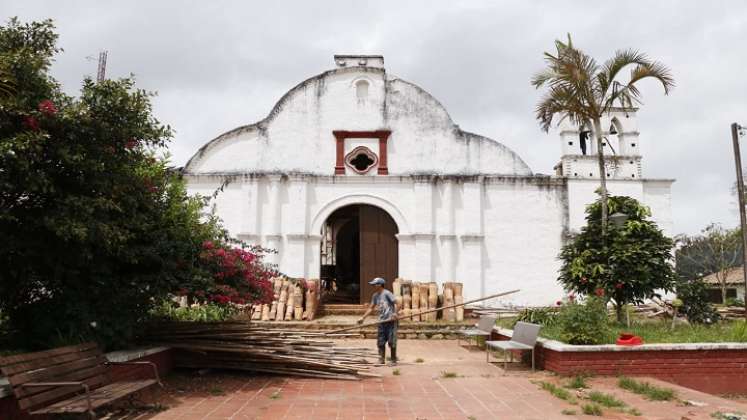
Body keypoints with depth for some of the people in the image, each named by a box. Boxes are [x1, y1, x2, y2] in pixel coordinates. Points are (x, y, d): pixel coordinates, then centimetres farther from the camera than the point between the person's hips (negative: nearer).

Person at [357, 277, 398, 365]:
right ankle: (381, 359, 17)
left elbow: (395, 303, -13)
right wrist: (363, 317, 14)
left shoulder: (387, 293, -9)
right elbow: (371, 308, 18)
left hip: (391, 321, -7)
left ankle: (394, 360, 9)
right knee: (380, 342, 8)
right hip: (382, 321, 7)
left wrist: (395, 313, -28)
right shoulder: (375, 295, 12)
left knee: (392, 342, -2)